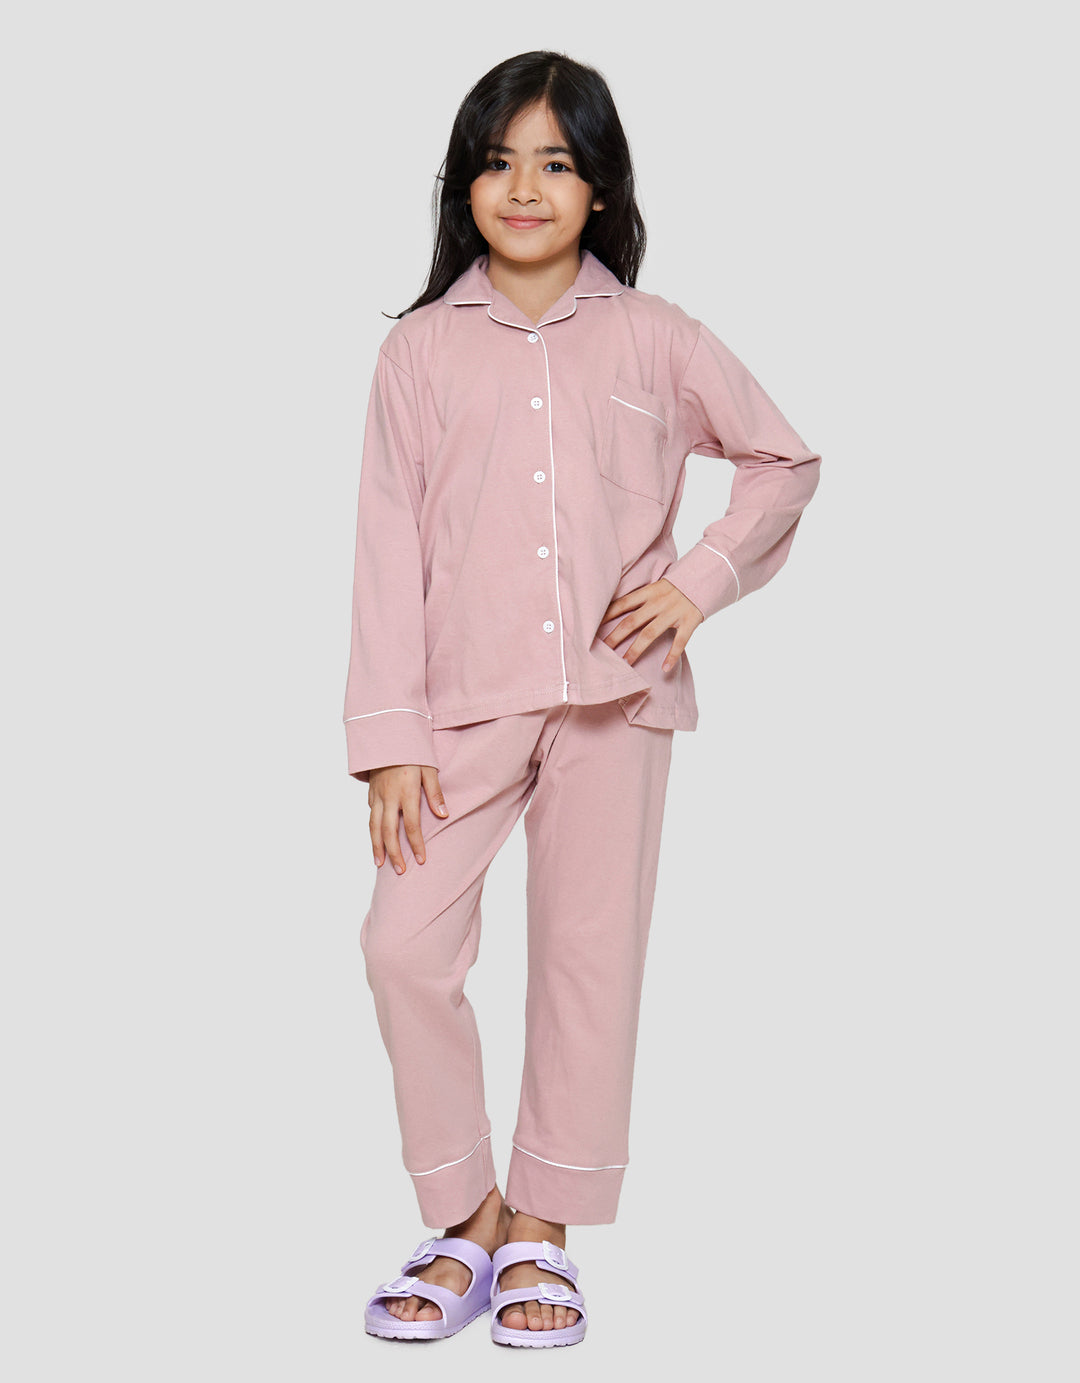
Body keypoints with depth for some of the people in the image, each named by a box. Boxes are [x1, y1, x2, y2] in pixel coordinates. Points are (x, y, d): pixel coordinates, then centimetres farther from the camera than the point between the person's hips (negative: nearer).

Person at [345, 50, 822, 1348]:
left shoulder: (653, 339, 3)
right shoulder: (421, 348, 2)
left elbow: (786, 461, 13)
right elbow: (390, 545, 0)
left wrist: (699, 581, -2)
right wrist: (392, 736, -6)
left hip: (615, 697, 0)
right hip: (467, 702, 0)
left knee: (589, 954, 4)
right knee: (405, 943, -7)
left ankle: (540, 1233, 20)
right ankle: (466, 1221, 12)